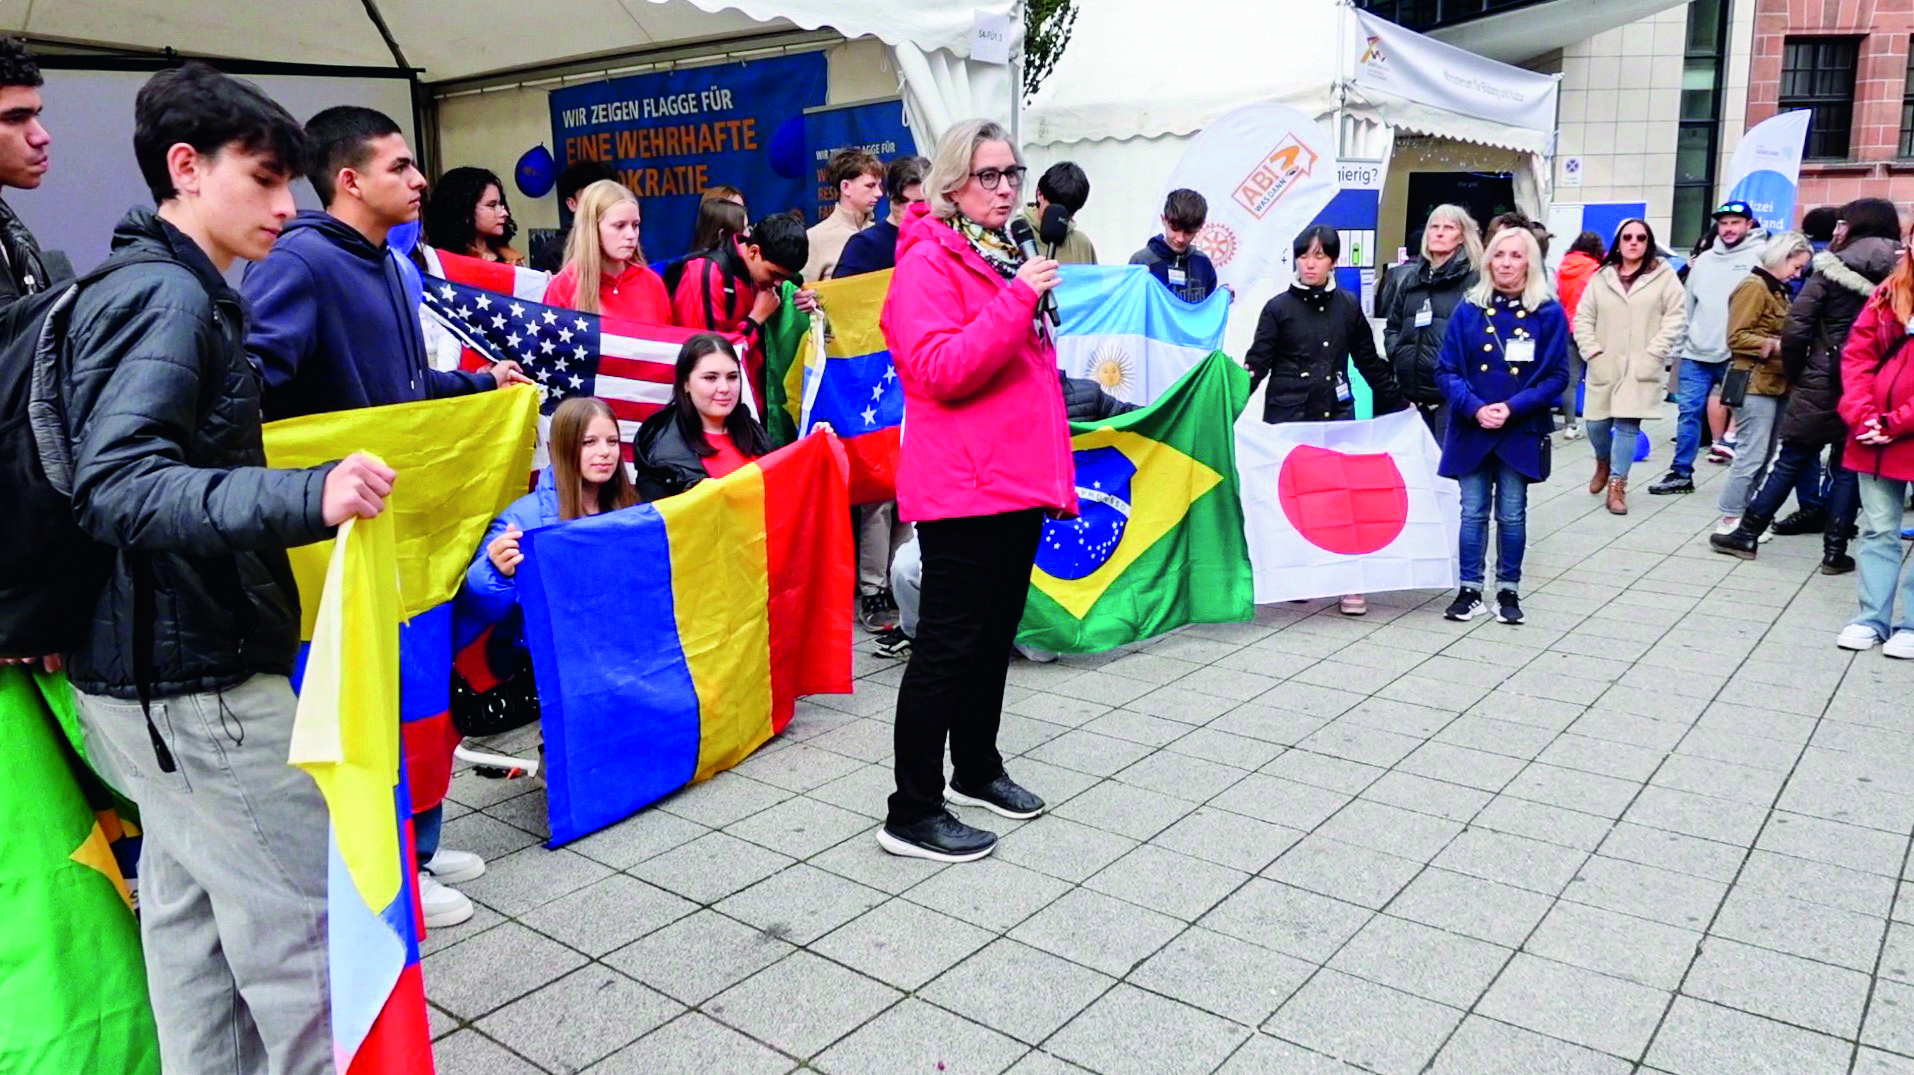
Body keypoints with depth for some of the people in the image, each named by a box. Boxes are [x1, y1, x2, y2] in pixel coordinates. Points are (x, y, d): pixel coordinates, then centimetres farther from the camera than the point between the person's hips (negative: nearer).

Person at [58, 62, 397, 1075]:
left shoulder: (179, 292, 15)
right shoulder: (166, 297, -16)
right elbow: (114, 487, -28)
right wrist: (304, 497, -42)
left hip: (163, 669, 10)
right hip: (194, 681, -10)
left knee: (192, 915, 18)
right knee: (304, 926, -4)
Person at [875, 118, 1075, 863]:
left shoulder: (1008, 256, 17)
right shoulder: (929, 262, -10)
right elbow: (940, 370, -23)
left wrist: (1057, 466, 20)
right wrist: (1017, 298, -23)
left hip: (1020, 481, 9)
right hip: (961, 487, -9)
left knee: (996, 634, 17)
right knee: (948, 645, -5)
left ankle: (977, 769, 33)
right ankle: (912, 813, 4)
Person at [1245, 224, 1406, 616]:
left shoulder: (1348, 306, 9)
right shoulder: (1279, 308, 2)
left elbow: (1369, 362, 15)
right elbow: (1258, 363, -2)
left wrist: (1397, 405, 17)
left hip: (1337, 415, 2)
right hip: (1288, 415, -1)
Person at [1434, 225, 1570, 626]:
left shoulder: (1548, 312, -3)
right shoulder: (1469, 309, 1)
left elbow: (1556, 376, -3)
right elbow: (1446, 369, -1)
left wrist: (1512, 408, -15)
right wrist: (1474, 408, -15)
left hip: (1520, 432, -1)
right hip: (1471, 430, 1)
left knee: (1512, 515, 7)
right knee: (1473, 513, 6)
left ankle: (1508, 591, 20)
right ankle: (1470, 591, 16)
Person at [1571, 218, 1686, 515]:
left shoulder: (1664, 276, 1)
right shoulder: (1601, 276, 7)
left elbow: (1675, 317, -3)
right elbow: (1583, 317, 7)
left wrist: (1653, 354, -11)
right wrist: (1591, 351, -5)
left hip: (1640, 367, -2)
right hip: (1603, 365, 2)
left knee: (1627, 425, -6)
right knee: (1596, 423, 5)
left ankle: (1617, 485, 4)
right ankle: (1603, 463, 37)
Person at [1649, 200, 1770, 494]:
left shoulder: (1759, 256, -3)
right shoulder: (1704, 259, 14)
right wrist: (1684, 338, 13)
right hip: (1696, 352, 5)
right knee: (1689, 412, 4)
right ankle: (1681, 473, 10)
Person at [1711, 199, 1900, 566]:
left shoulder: (1832, 269, -6)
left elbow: (1796, 328, -11)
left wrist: (1794, 372, 1)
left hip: (1822, 384, -2)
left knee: (1790, 460, 7)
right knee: (1848, 469, 10)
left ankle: (1747, 533, 12)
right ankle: (1834, 551, 11)